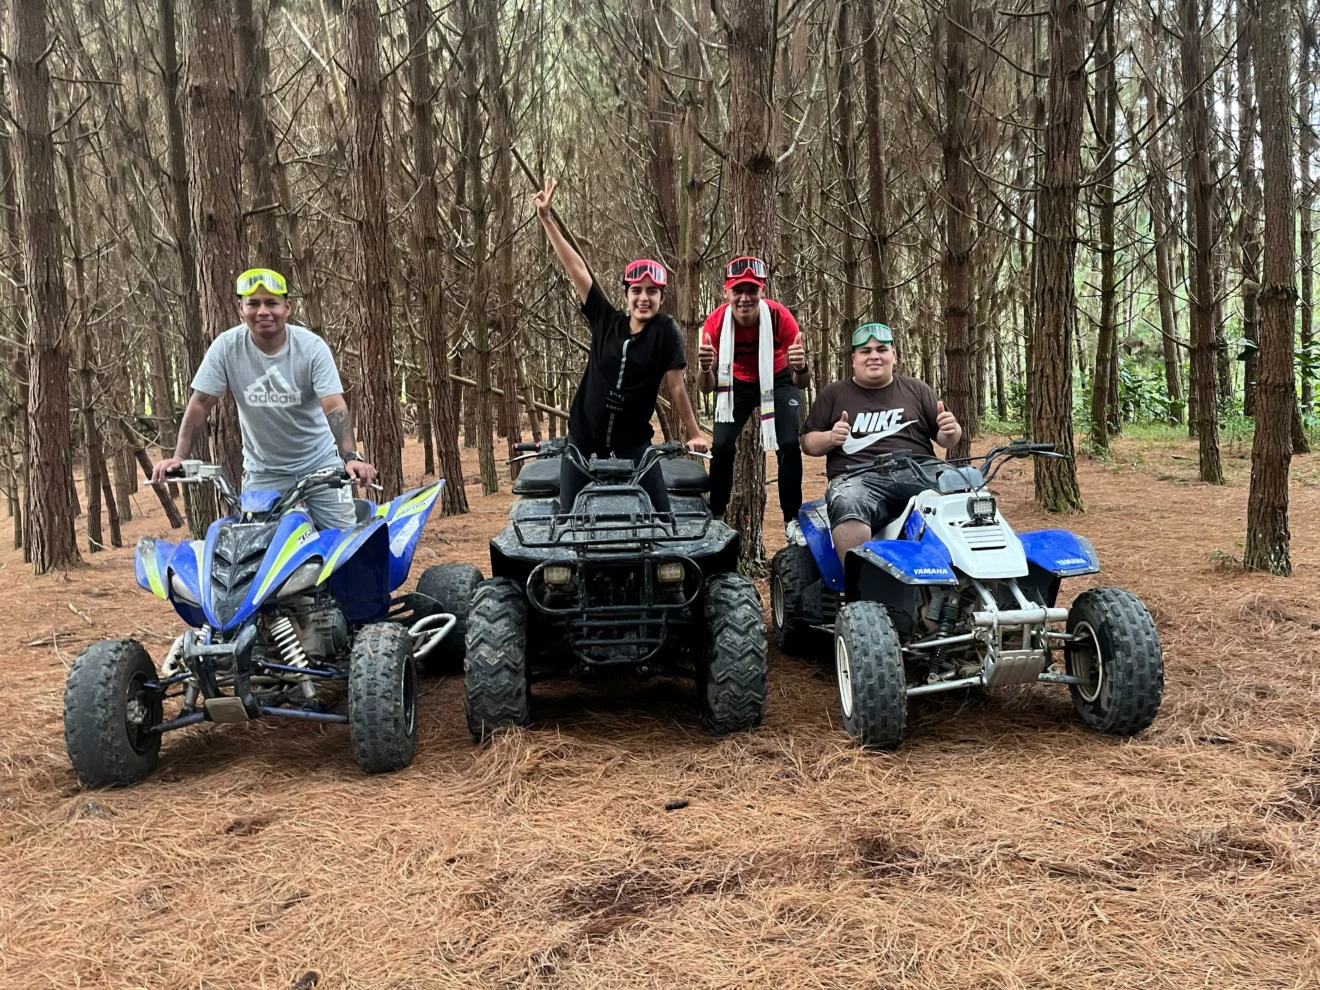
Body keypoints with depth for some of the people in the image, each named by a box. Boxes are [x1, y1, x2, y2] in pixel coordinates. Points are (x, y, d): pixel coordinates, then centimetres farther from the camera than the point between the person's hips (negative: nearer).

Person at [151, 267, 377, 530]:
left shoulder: (312, 346, -13)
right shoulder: (226, 346, -9)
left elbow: (334, 407, -20)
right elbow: (200, 403, -5)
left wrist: (350, 457, -35)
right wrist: (178, 456, -14)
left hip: (319, 462, -1)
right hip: (262, 471, 1)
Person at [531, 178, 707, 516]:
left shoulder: (665, 330, -7)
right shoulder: (605, 320, -1)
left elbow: (676, 385, -5)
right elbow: (577, 268, -2)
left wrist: (695, 434, -5)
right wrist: (546, 219, -3)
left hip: (633, 445, -2)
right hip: (583, 441, 2)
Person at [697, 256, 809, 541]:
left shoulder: (780, 317, -32)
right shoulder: (716, 323, -28)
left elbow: (801, 383, -26)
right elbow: (706, 388, -24)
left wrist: (801, 368, -50)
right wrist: (706, 369, -47)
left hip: (778, 381, -1)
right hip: (736, 382, 1)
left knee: (789, 445, -16)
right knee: (722, 446, -13)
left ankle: (792, 520, 1)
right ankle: (716, 517, 7)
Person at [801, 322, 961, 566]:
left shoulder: (917, 390, 21)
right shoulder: (833, 394, 18)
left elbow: (945, 440, 20)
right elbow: (808, 443, 15)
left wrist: (951, 431, -5)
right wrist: (831, 438, -7)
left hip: (919, 471, 2)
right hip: (858, 477, -1)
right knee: (847, 507, -38)